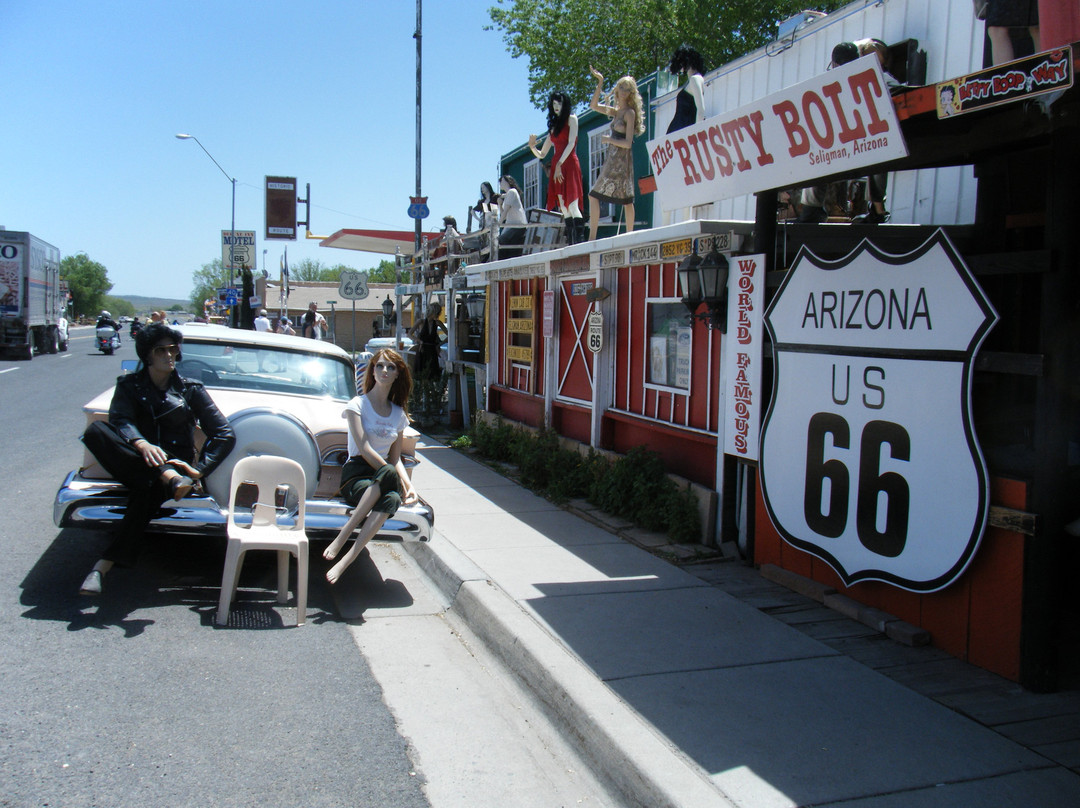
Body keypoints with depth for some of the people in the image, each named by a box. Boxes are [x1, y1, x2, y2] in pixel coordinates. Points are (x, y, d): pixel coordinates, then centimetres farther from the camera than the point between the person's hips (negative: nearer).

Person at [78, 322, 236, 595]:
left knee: (148, 489, -38)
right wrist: (141, 444, -34)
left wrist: (198, 470, -14)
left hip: (176, 463, -2)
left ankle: (103, 567, -43)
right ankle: (169, 479, -41)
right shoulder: (129, 385, 11)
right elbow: (120, 420, -10)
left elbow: (225, 434, 1)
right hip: (138, 465, 2)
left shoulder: (191, 390, 10)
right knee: (95, 430, -27)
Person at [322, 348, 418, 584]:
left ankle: (345, 560, -41)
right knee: (389, 474, -38)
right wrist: (398, 481, -14)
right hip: (356, 477, -3)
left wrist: (409, 486, -5)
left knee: (392, 499, -35)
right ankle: (342, 539, -35)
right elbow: (364, 449, -9)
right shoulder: (358, 405, 2)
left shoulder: (399, 414, 17)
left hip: (384, 472, 3)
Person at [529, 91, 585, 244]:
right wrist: (532, 146, 2)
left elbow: (571, 143, -8)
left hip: (569, 164, -6)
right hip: (556, 166, 7)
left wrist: (559, 164, -16)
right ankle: (570, 244, -4)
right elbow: (541, 154, 24)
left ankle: (578, 242, -26)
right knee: (564, 208, -1)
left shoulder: (571, 119, 6)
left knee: (572, 205, -18)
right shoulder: (553, 126, 24)